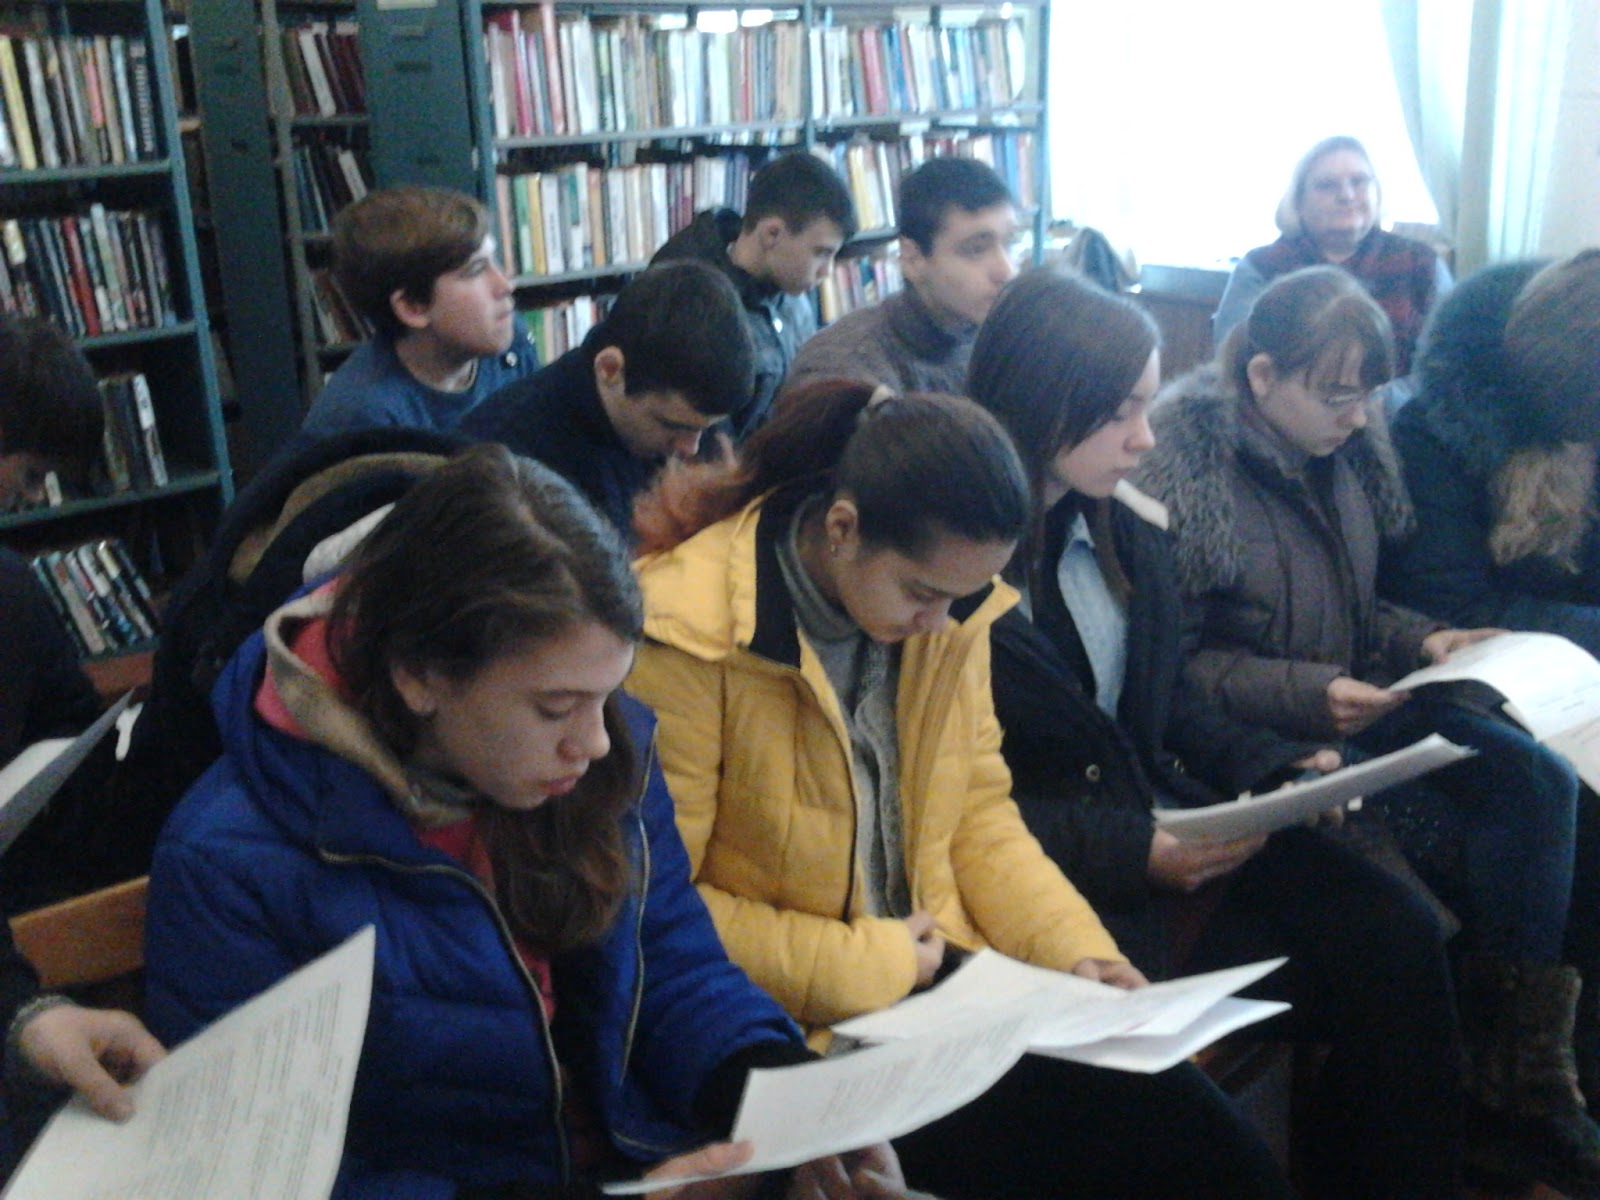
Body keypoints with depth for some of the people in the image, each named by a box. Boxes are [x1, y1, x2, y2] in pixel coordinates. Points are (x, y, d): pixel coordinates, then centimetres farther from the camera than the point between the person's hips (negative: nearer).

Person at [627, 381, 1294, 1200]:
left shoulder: (952, 612, 0)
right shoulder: (689, 635, -19)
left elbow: (978, 809, 11)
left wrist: (1076, 947, -3)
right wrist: (863, 965, -16)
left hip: (939, 972, 6)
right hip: (801, 1028, -5)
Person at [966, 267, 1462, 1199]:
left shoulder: (1130, 528, 7)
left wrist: (1276, 768, 0)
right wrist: (1129, 852, -20)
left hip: (1168, 818, 7)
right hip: (1052, 872, -6)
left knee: (1399, 937, -12)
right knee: (1355, 982, -17)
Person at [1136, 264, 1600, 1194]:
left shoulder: (1345, 448, 6)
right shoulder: (1189, 465, -16)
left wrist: (1423, 641, 0)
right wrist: (1304, 695, -25)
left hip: (1355, 701, 7)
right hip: (1257, 744, -7)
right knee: (1466, 841, -18)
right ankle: (1508, 1090, 5)